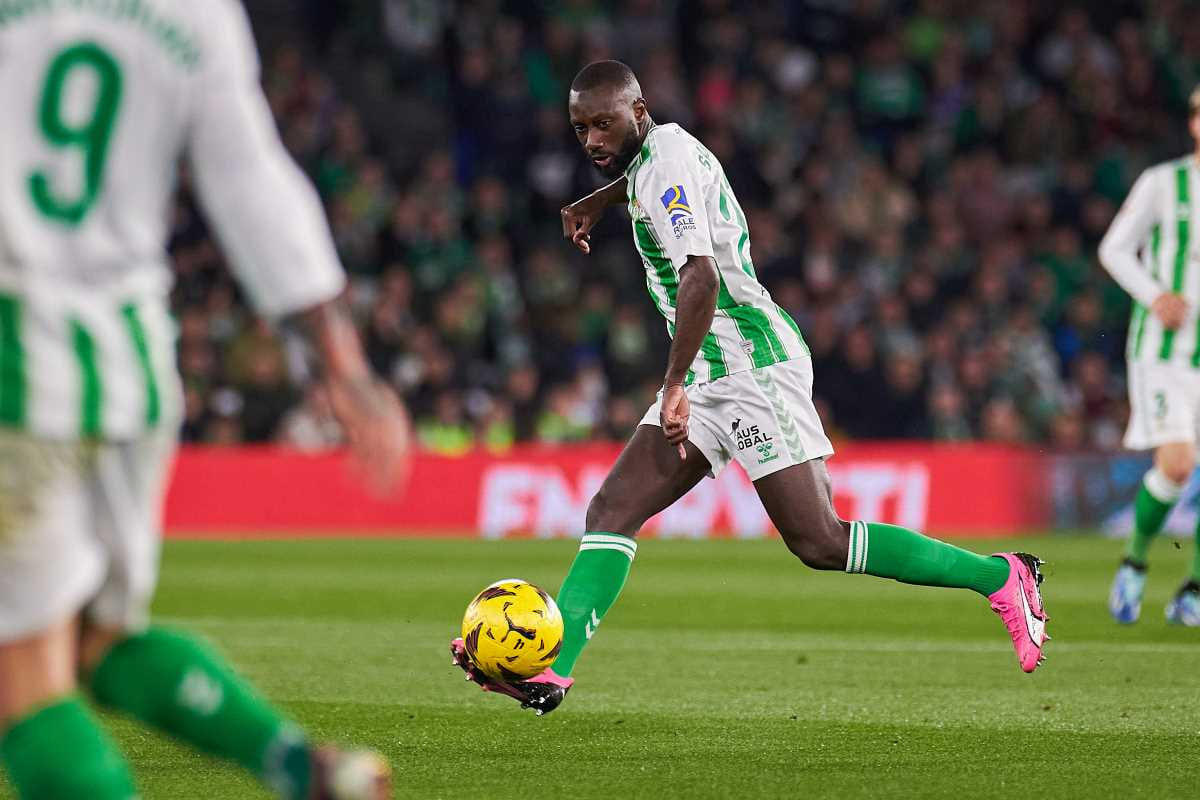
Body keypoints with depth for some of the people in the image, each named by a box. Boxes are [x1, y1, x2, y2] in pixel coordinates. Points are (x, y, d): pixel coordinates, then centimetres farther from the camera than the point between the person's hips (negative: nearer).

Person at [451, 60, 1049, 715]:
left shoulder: (667, 163, -14)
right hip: (714, 377, 10)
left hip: (753, 362, -10)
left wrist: (675, 383, -32)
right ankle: (550, 670, -8)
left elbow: (701, 276, -28)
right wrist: (596, 201, 48)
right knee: (612, 512, -1)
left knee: (819, 543, -13)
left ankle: (1001, 577, -5)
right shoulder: (661, 149, 15)